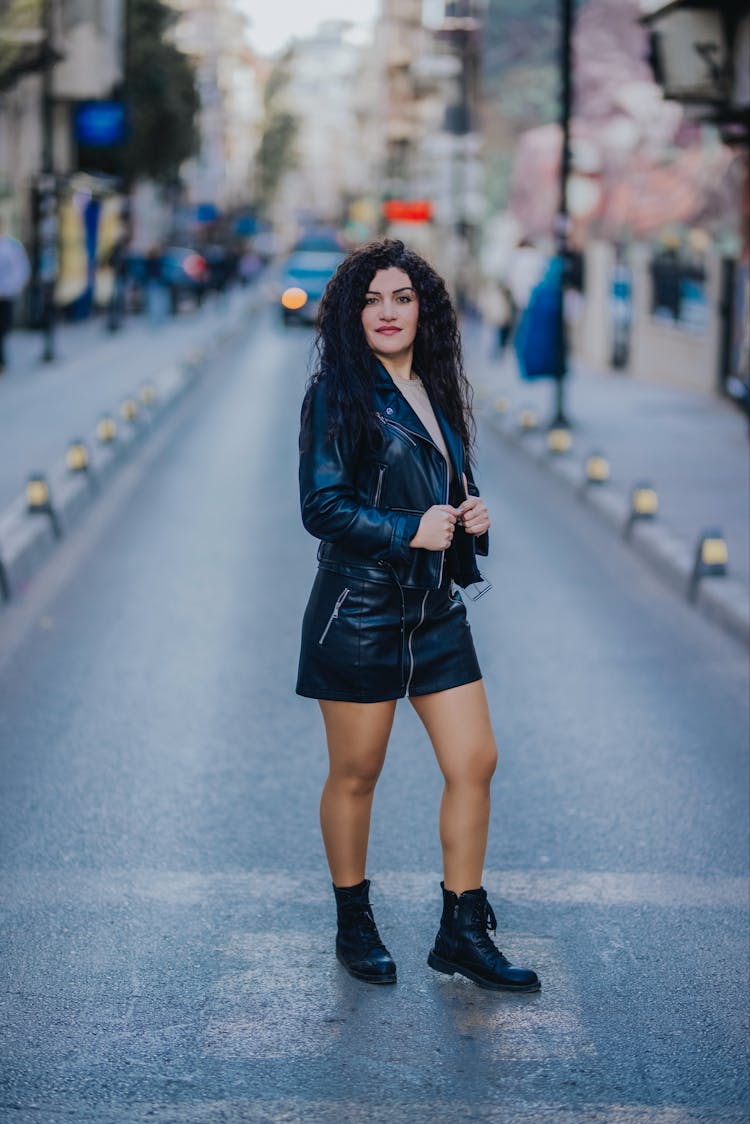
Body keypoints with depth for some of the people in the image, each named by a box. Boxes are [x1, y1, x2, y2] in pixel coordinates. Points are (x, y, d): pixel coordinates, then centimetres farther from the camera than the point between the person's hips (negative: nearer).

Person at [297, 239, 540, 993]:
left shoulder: (435, 392, 12)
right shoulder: (338, 393, -8)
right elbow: (322, 506, -13)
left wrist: (471, 514, 2)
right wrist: (409, 530, -20)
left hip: (436, 612, 6)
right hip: (359, 612, -6)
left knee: (474, 762, 2)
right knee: (356, 774, 6)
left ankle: (462, 933, 13)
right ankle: (353, 925, 24)